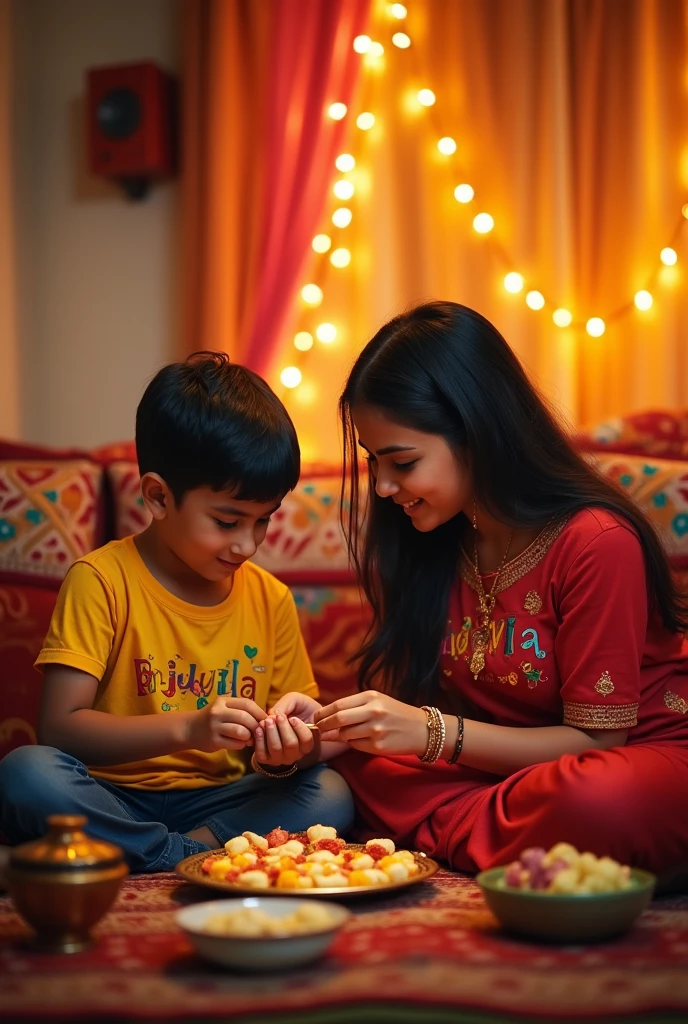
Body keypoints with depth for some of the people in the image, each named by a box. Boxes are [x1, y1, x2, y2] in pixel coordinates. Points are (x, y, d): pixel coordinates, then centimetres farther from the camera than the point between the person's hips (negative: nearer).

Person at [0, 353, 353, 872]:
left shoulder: (271, 599, 6)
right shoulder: (102, 580, -7)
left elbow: (297, 728, 9)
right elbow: (60, 725, -15)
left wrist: (286, 751, -17)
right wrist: (187, 728, -27)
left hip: (219, 800, 3)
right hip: (115, 799, -3)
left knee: (331, 795, -21)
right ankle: (196, 858, -23)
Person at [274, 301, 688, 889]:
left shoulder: (597, 543, -21)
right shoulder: (419, 540, 1)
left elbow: (593, 738, -17)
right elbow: (396, 693, 3)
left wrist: (434, 733, -26)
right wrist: (329, 721, -19)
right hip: (506, 764, 6)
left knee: (592, 802, -40)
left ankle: (448, 841, -13)